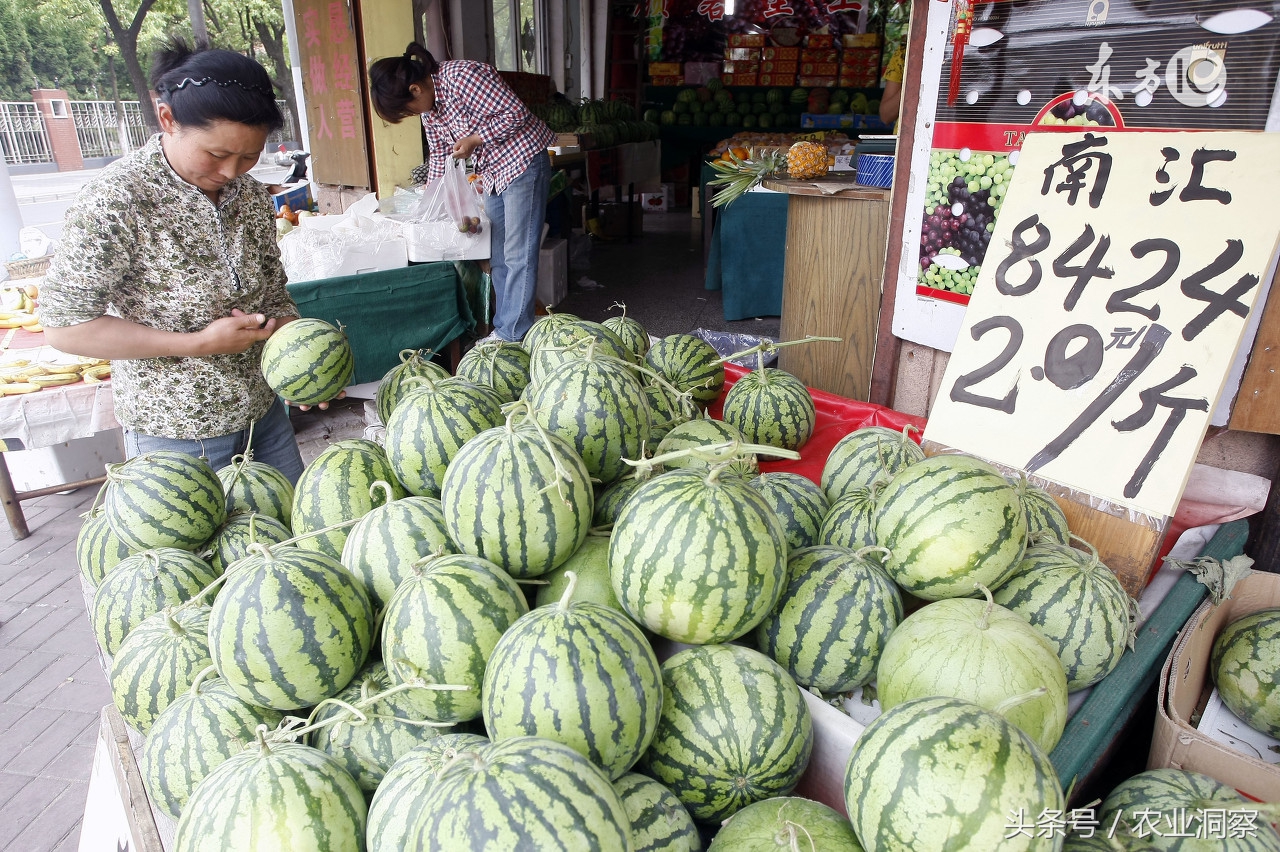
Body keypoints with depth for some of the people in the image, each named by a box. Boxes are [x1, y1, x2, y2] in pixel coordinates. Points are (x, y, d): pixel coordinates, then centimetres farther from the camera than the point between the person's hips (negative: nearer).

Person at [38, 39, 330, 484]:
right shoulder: (115, 201, -19)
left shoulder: (252, 196, -1)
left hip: (263, 410, 6)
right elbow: (65, 326, -18)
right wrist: (199, 344, -23)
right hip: (176, 433, -6)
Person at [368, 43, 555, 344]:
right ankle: (503, 327, 18)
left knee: (518, 255, -7)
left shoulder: (462, 76, -21)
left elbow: (516, 114, -20)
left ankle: (512, 336, -3)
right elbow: (439, 152, 19)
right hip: (492, 173, 9)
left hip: (522, 162, -9)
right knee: (498, 256, 10)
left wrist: (474, 139, -18)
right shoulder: (429, 107, 6)